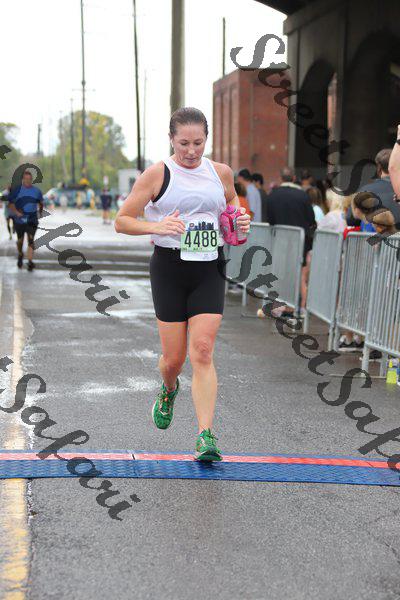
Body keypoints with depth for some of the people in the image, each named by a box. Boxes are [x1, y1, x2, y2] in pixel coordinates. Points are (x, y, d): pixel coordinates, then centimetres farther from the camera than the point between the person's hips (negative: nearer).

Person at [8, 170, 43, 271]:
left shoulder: (36, 191, 6)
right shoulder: (16, 190, -2)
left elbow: (40, 203, 22)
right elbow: (11, 204, -4)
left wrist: (40, 212, 14)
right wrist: (16, 212, -20)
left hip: (32, 220, 0)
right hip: (19, 220, 0)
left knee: (31, 239, -13)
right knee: (20, 240, 12)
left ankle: (30, 261, -16)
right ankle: (20, 256, 41)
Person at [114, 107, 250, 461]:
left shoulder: (222, 173, 8)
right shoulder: (157, 174, -2)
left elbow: (233, 208, 26)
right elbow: (122, 221, -1)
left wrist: (241, 223, 2)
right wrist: (156, 226, -19)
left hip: (210, 269, 2)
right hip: (170, 267, -1)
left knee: (202, 352, -10)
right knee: (174, 358, 4)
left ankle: (206, 436, -8)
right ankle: (169, 390, 41)